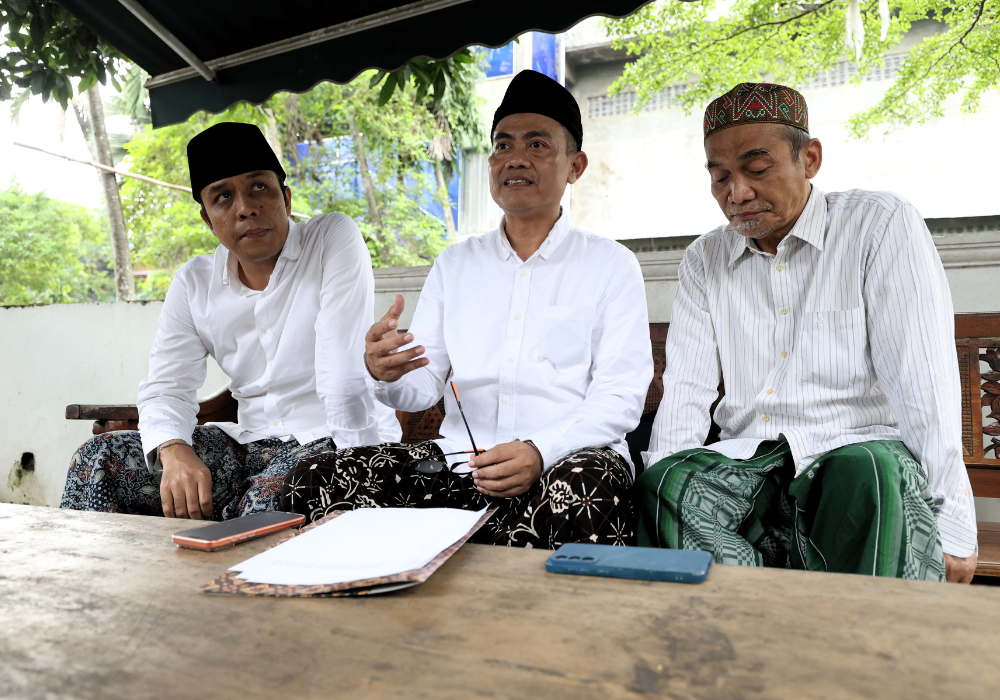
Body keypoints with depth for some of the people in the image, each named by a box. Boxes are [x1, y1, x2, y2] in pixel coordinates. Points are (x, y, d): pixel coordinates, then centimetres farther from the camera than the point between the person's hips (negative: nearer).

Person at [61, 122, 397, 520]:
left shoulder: (334, 239, -8)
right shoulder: (194, 283, 7)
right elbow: (165, 388, 2)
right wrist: (174, 453, -20)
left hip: (332, 442, -4)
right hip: (249, 444, 5)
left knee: (267, 503, -35)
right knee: (100, 459, -8)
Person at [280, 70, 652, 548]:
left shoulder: (610, 265, 7)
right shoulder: (454, 263, 17)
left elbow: (621, 398, -3)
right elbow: (423, 386, 12)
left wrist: (540, 451, -21)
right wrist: (386, 375, -13)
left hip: (570, 457, -2)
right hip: (460, 455, 3)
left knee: (582, 495, -39)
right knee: (312, 479, -17)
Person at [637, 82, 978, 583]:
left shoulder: (882, 225, 2)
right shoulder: (704, 261, 14)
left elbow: (925, 386, -7)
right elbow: (686, 391, 6)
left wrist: (953, 527, -13)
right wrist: (664, 491, -11)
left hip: (857, 450, -2)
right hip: (746, 462, 3)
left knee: (869, 473, -36)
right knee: (665, 483, -28)